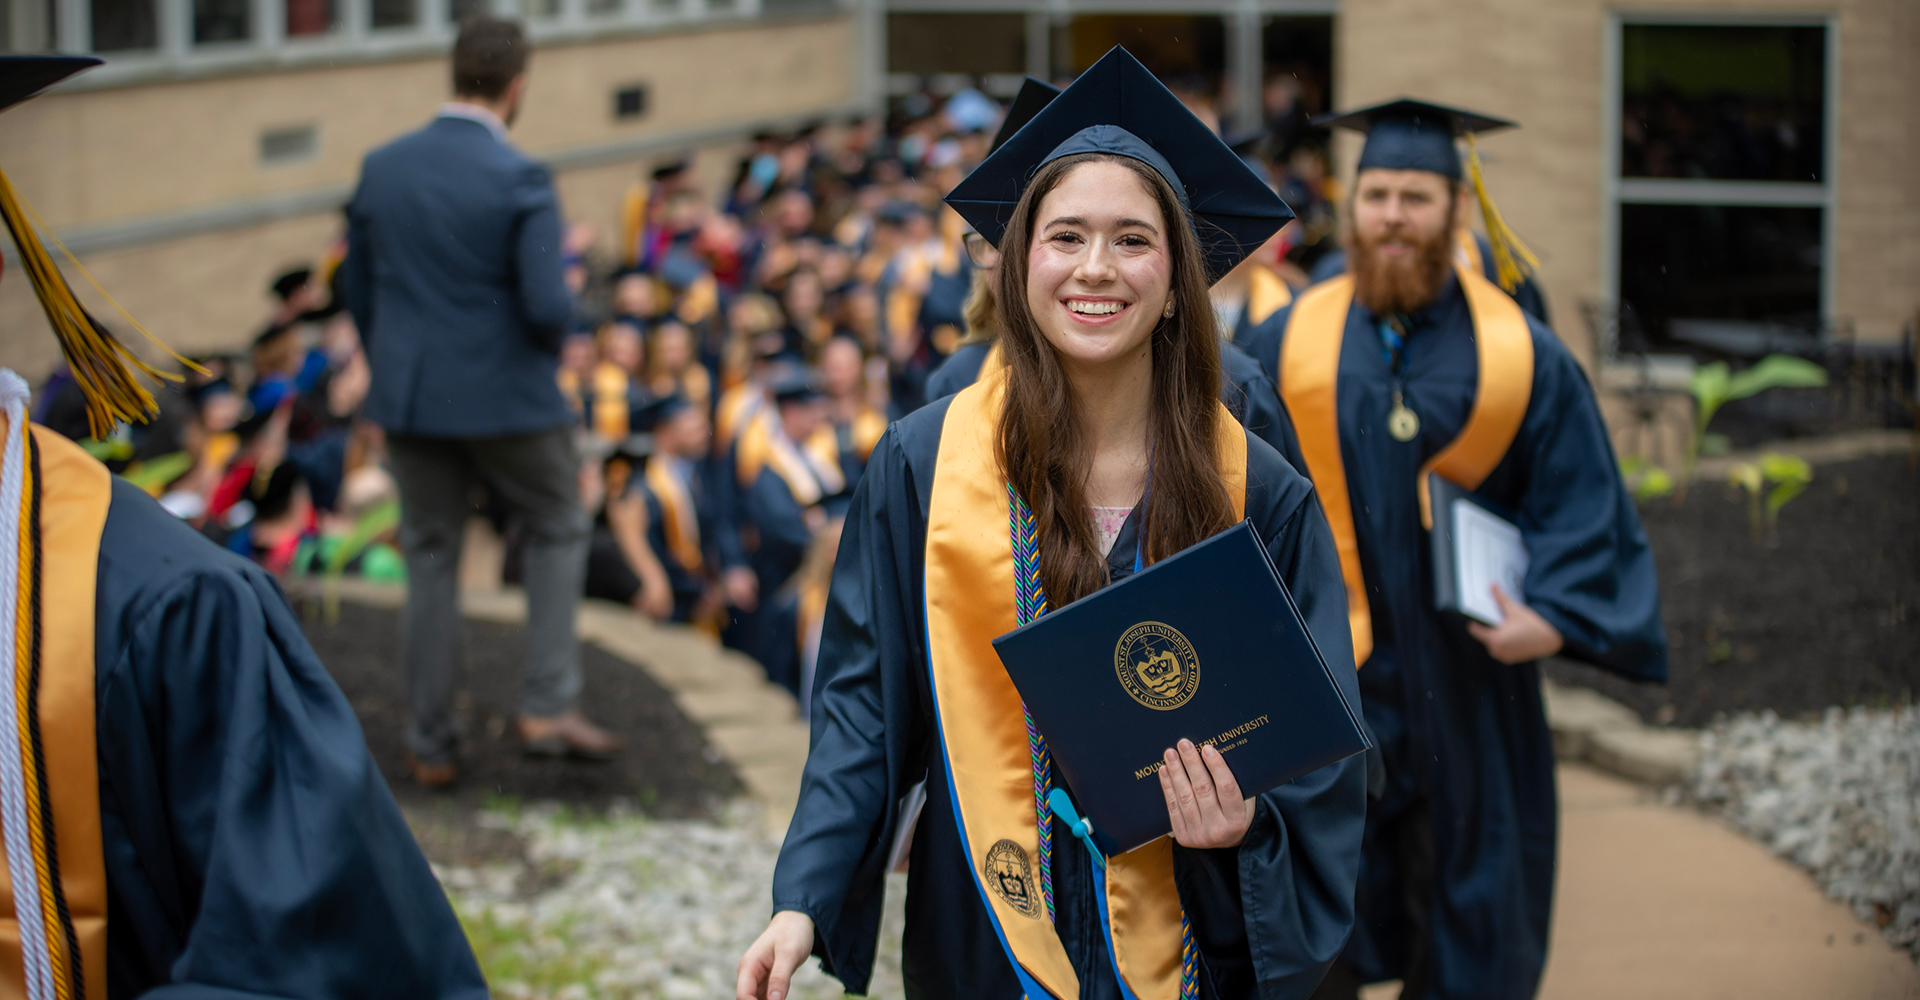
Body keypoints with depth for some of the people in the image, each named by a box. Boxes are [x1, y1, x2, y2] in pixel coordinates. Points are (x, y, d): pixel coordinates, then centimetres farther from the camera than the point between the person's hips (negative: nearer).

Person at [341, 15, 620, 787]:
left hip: (409, 396, 4)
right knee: (558, 529, 18)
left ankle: (429, 744, 17)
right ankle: (548, 707, 11)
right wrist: (551, 345, 2)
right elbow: (548, 306, -21)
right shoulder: (520, 181, -16)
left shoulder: (382, 168, 1)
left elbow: (355, 285, 10)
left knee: (430, 557, 14)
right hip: (505, 396, -4)